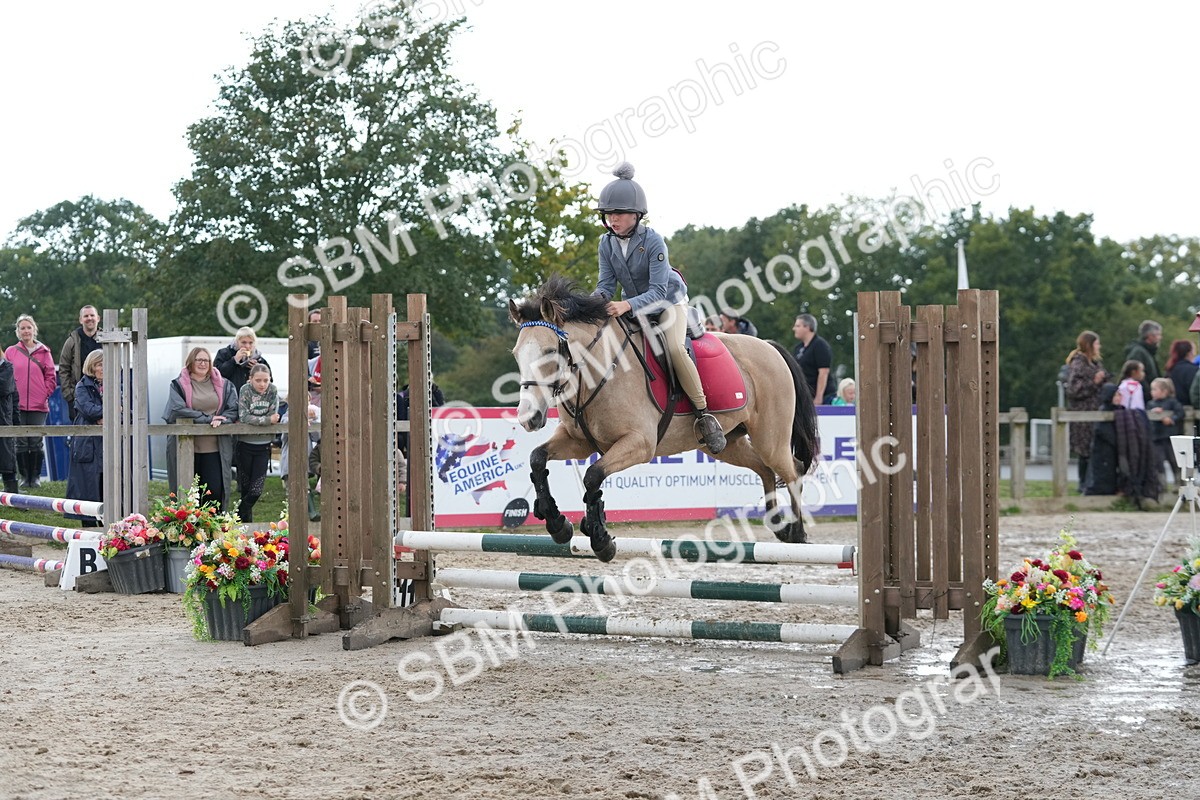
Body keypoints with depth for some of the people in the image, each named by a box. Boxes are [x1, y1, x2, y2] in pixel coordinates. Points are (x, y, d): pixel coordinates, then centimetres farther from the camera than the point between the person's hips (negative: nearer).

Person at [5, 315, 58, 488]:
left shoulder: (44, 352, 6)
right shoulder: (11, 352, 5)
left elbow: (51, 376, 8)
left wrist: (44, 394, -1)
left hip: (39, 406, 0)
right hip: (18, 405, 0)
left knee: (36, 443, 1)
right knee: (21, 444, 1)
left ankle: (36, 476, 9)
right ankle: (24, 477, 9)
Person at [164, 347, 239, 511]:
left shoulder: (223, 385, 11)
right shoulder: (179, 385, 2)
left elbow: (233, 409, 7)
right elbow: (178, 410, -12)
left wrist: (221, 420, -14)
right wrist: (207, 418, -13)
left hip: (215, 448, 2)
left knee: (216, 491, -4)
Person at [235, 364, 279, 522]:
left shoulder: (273, 391, -4)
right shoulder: (245, 390, -10)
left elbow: (274, 417, -10)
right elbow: (244, 416, -19)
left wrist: (255, 420, -15)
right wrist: (267, 420, -24)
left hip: (263, 445, 2)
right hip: (245, 445, -2)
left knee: (256, 490, -4)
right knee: (245, 487, 5)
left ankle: (241, 514, 18)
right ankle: (246, 520, 20)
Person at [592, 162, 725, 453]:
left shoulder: (653, 241, -26)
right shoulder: (607, 244, -9)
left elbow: (658, 292, -30)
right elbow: (606, 284, -9)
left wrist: (627, 305, -47)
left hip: (668, 302, -6)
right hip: (632, 306, 6)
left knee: (674, 348, -31)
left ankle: (704, 414, -24)